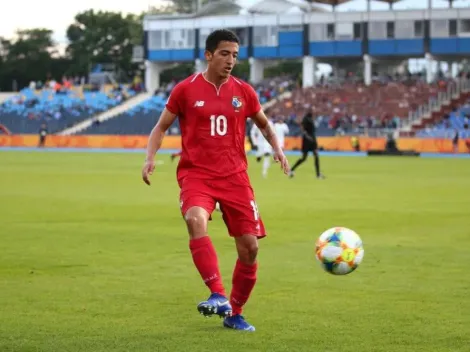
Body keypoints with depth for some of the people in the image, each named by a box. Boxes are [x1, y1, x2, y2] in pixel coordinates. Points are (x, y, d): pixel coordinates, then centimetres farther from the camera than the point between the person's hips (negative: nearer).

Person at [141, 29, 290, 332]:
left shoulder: (243, 91, 6)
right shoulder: (186, 90, -1)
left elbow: (264, 124, 22)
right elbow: (161, 127, 9)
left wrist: (277, 149, 4)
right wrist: (150, 157, -7)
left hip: (234, 176, 3)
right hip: (196, 174, -3)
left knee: (249, 246, -2)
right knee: (196, 220, -34)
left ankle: (234, 313, 18)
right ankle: (218, 296, -36)